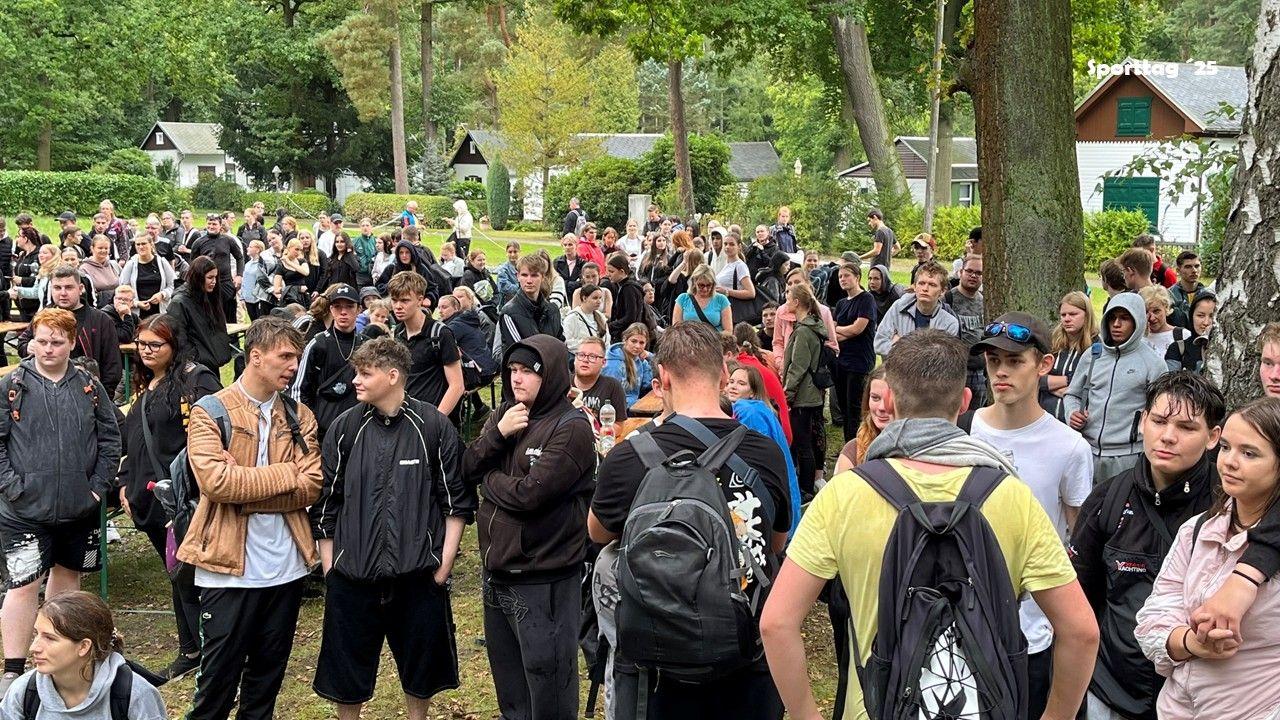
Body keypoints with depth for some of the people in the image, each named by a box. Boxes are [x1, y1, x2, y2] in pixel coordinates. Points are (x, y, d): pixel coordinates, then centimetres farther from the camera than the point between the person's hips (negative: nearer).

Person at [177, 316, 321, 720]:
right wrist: (286, 474, -12)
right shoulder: (210, 412, -5)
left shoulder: (299, 416, 8)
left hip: (285, 565, 4)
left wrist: (244, 492, -15)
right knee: (218, 677, 4)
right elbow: (216, 481, -20)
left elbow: (311, 487, -5)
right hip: (229, 565, -4)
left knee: (269, 675, 15)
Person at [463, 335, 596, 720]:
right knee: (509, 689, 21)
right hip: (497, 572, 8)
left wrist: (489, 478, -4)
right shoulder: (504, 414, 9)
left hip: (544, 583, -8)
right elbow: (468, 468, 2)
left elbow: (530, 494, -22)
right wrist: (498, 434, -14)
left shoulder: (571, 428, -15)